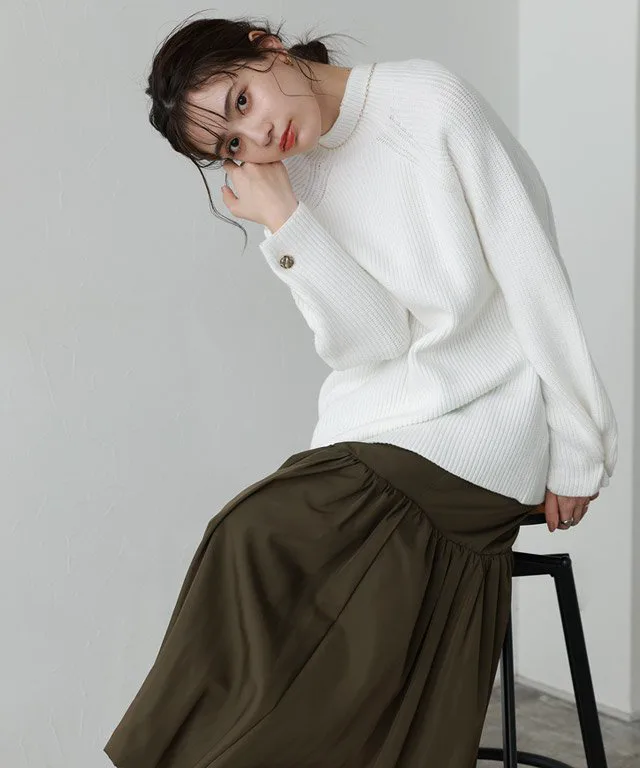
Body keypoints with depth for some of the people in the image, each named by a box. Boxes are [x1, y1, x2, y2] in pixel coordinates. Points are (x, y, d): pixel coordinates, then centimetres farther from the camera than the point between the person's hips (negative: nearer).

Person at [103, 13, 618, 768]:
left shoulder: (429, 99, -8)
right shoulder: (292, 180, 5)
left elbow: (534, 273, -9)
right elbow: (376, 342, -5)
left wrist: (577, 452, -9)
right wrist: (283, 223, -15)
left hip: (487, 415, -4)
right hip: (376, 438, 4)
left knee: (261, 537, -19)